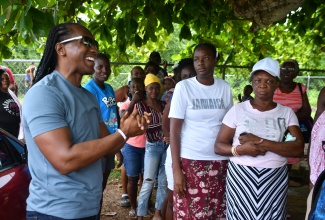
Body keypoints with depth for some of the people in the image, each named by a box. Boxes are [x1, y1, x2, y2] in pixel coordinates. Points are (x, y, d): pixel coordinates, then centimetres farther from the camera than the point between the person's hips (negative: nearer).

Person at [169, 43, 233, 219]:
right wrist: (176, 169, -12)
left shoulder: (225, 87, 4)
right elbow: (174, 131, -7)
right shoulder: (183, 87, -5)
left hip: (220, 161, 3)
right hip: (190, 161, -2)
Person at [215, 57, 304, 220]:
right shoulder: (238, 110, -1)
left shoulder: (286, 113, 3)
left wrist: (260, 142, -18)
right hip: (241, 176, -1)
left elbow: (298, 149, -9)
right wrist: (240, 149, -21)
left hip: (275, 179, 1)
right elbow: (218, 146, -1)